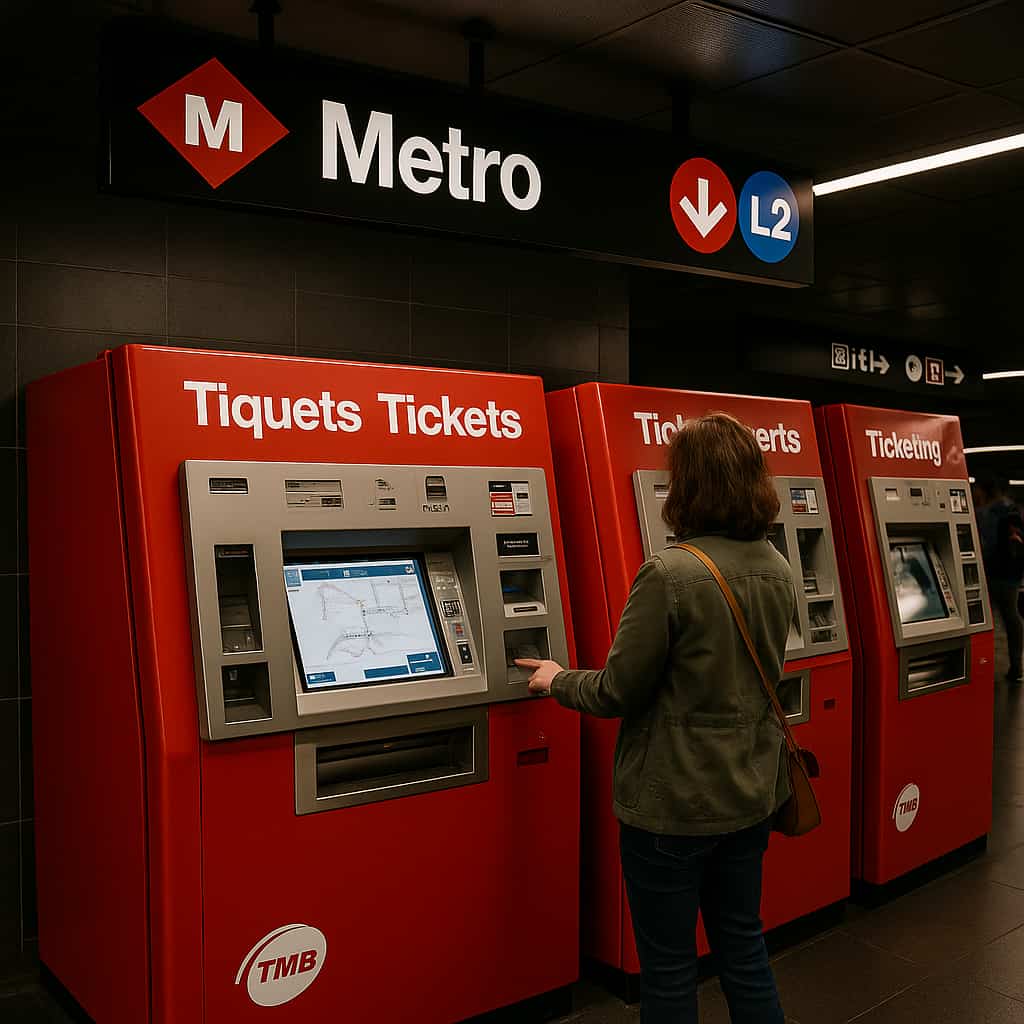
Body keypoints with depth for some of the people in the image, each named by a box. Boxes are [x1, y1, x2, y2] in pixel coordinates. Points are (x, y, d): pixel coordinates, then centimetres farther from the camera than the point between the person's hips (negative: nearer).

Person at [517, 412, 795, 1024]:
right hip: (752, 791, 7)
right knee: (743, 945, 23)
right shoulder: (779, 570, 0)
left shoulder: (669, 576, -23)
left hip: (674, 802, -7)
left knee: (669, 967, 11)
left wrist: (558, 681, 4)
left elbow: (619, 693, -16)